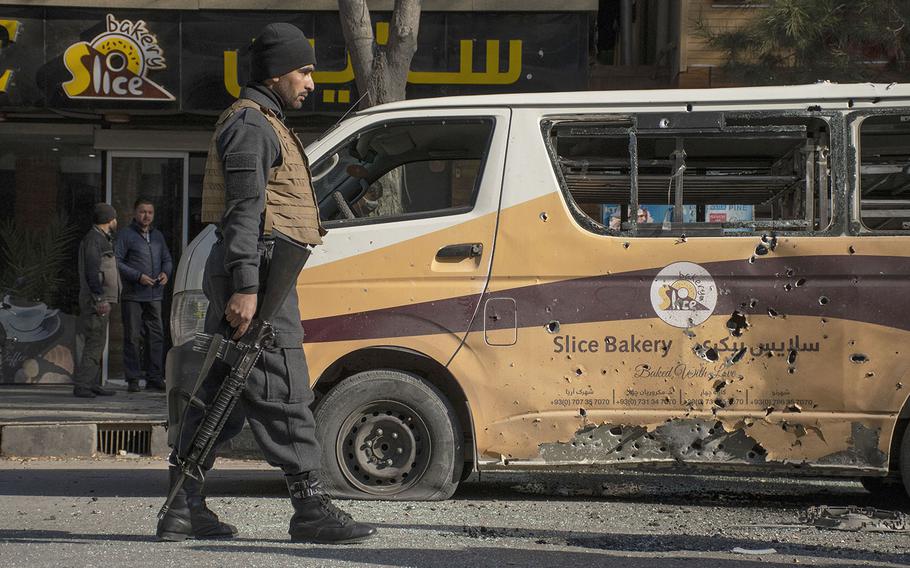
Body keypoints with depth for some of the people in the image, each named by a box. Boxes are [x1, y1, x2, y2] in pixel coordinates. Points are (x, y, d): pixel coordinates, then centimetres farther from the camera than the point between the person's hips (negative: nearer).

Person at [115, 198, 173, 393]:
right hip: (132, 296, -5)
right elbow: (117, 261, -8)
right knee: (133, 338, -3)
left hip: (154, 296, 5)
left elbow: (167, 259, 24)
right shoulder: (126, 235, -1)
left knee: (156, 336, 3)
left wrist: (166, 273, 1)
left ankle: (154, 378, 9)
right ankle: (133, 379, 1)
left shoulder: (157, 236, 18)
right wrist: (138, 276, -16)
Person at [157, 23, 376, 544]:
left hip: (244, 277, 11)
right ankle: (310, 507, -9)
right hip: (254, 271, -11)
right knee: (284, 392, -10)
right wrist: (246, 286, -25)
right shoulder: (251, 124, -9)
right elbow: (243, 210, -18)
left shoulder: (263, 124, 25)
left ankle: (184, 508, 10)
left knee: (220, 394, 9)